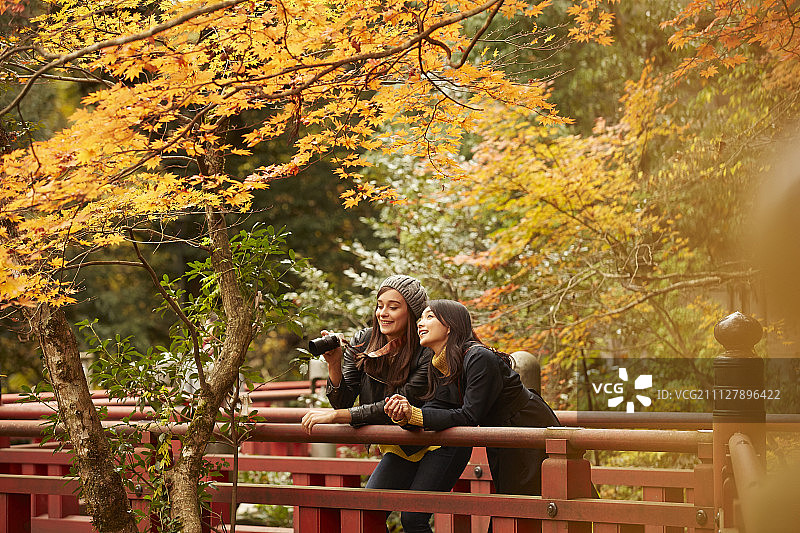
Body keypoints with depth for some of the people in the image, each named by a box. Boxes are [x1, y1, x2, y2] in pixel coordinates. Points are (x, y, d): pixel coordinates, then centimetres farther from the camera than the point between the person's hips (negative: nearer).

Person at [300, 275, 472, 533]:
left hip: (441, 446, -6)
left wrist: (334, 415, -32)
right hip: (401, 448, 6)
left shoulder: (428, 353, -24)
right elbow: (343, 402, -9)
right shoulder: (363, 343, -8)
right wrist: (334, 364, -28)